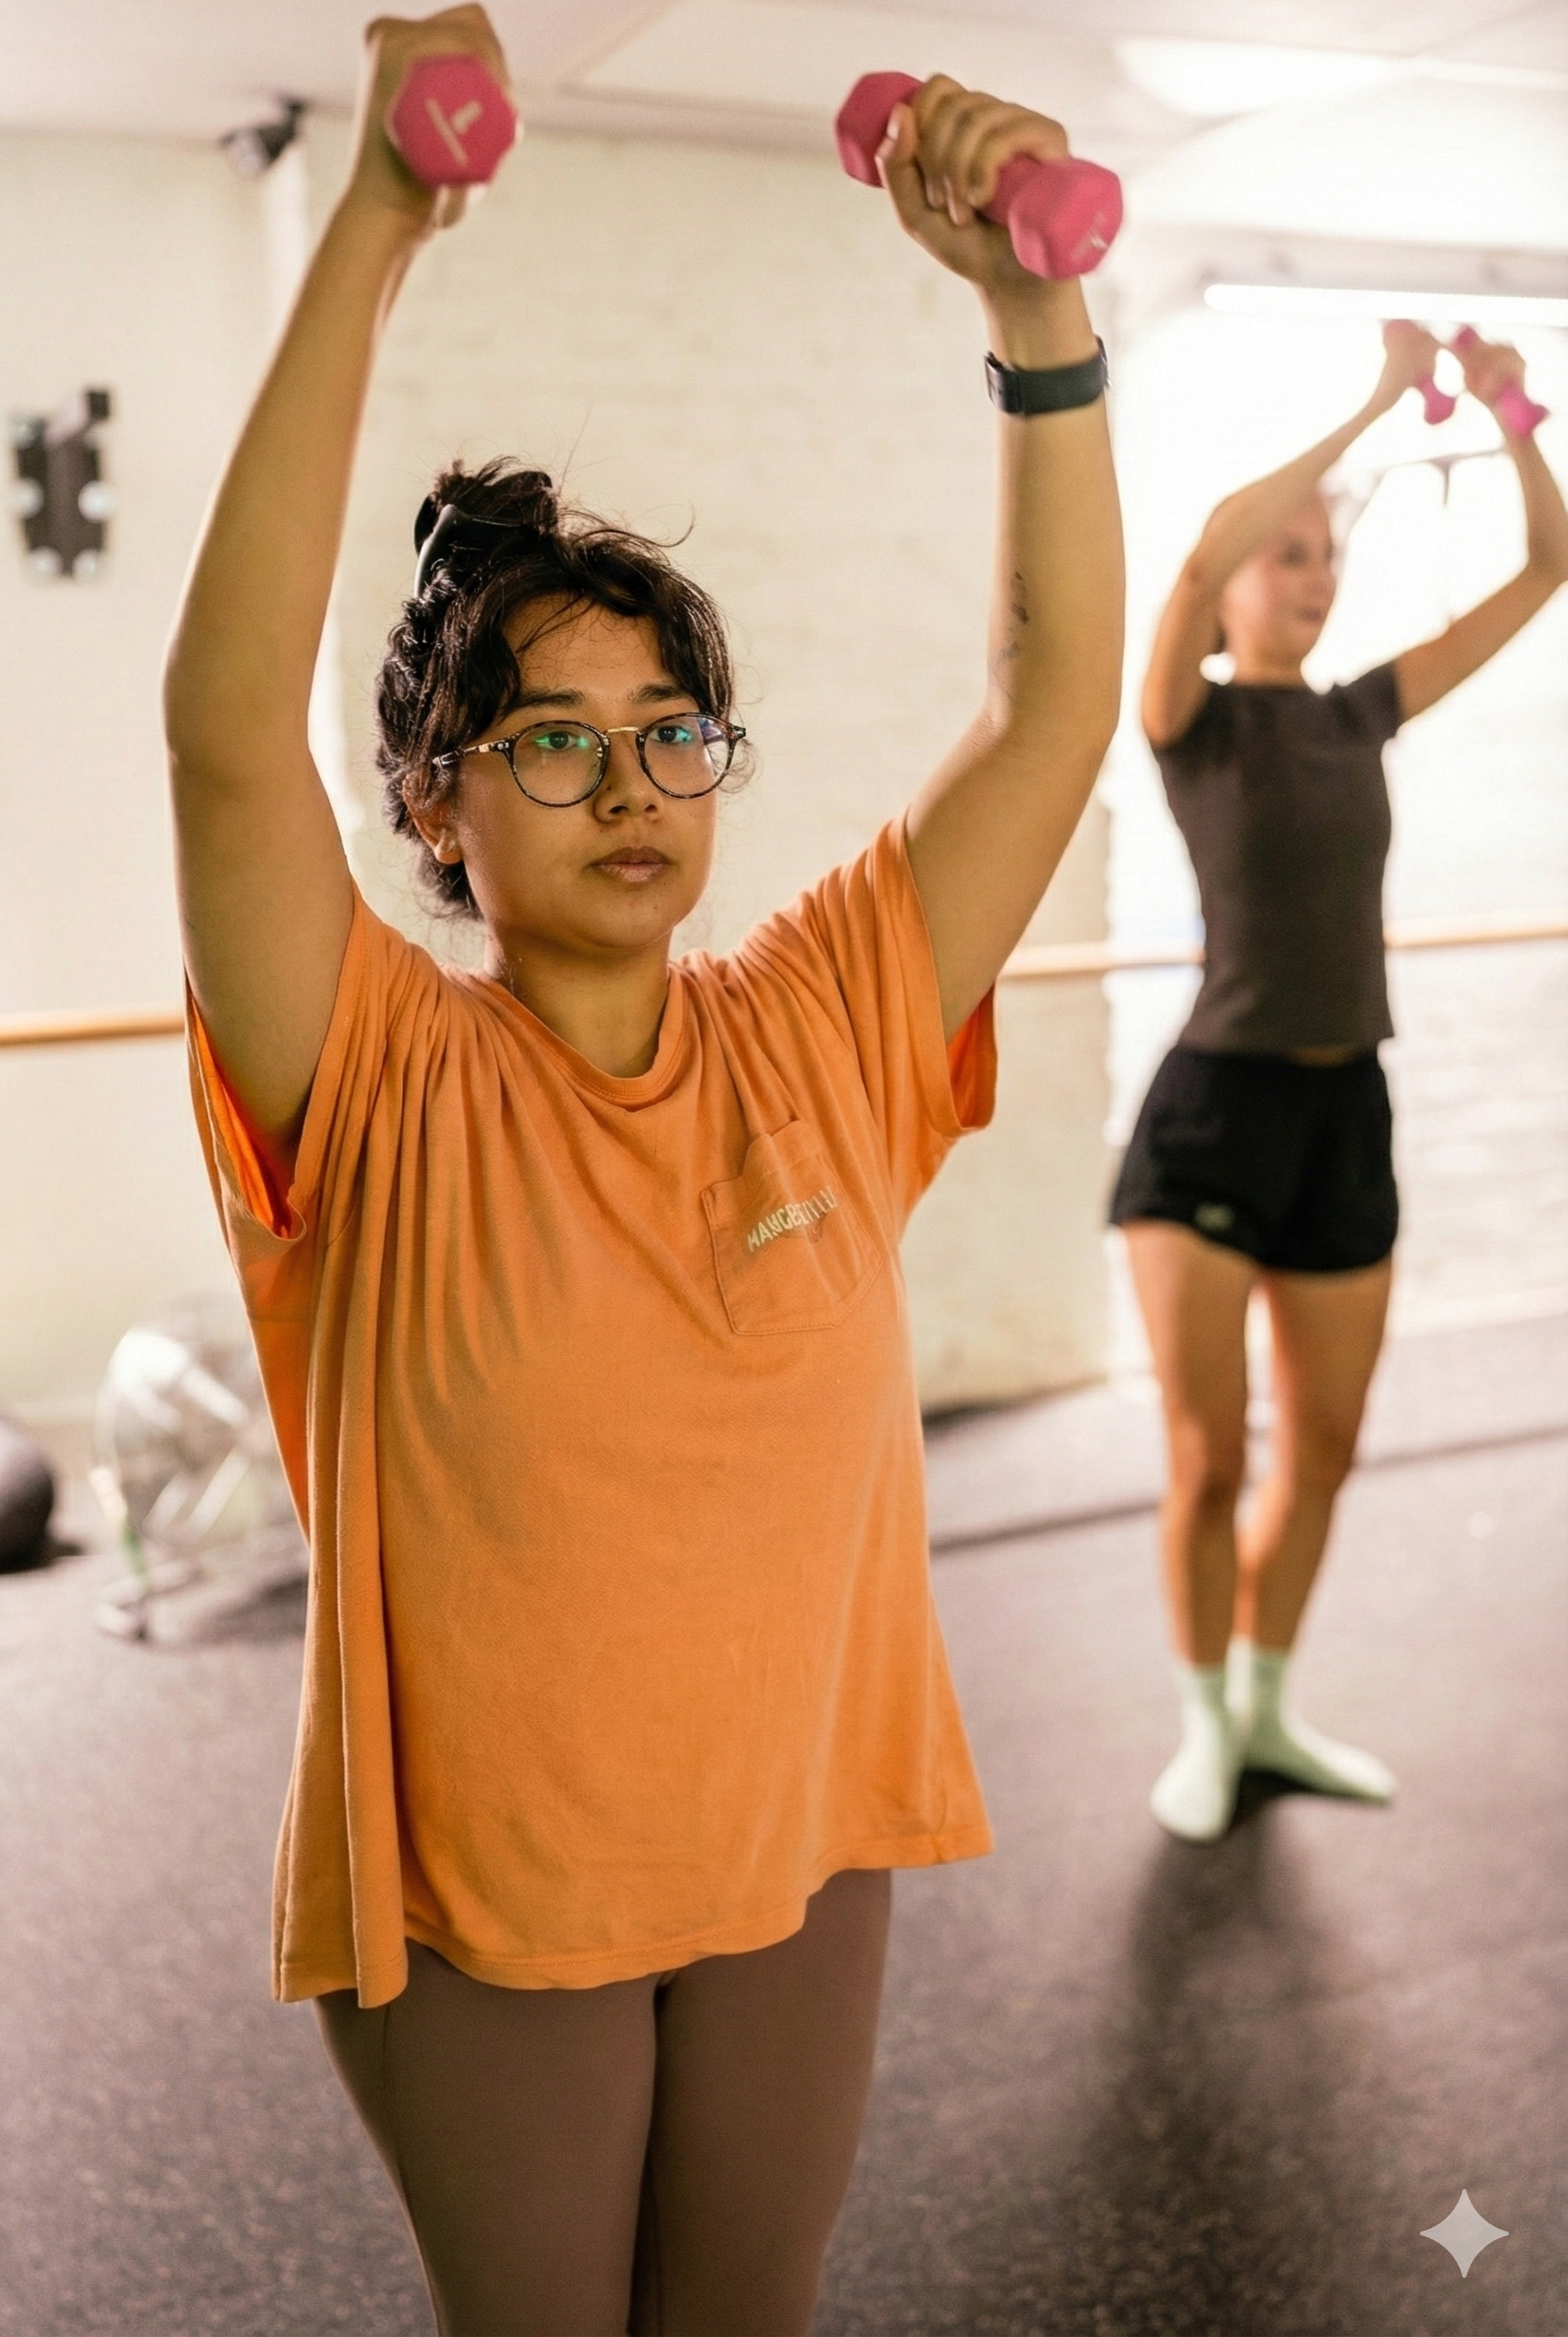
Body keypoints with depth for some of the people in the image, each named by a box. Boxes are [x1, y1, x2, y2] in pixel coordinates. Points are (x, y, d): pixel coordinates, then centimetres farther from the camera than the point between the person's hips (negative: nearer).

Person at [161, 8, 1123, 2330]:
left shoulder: (825, 1030, -8)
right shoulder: (392, 1089, -17)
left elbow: (1058, 700, -11)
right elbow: (230, 725, -31)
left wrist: (1037, 306, -22)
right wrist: (373, 232, -34)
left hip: (801, 1847, 3)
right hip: (482, 1884, -2)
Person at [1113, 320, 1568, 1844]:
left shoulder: (1360, 716, 10)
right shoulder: (1191, 721, -5)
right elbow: (1201, 550, -26)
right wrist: (1374, 403, -21)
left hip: (1349, 1116, 6)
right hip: (1214, 1108, -5)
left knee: (1320, 1455, 14)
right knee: (1208, 1458, -1)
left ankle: (1265, 1712, 32)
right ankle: (1202, 1730, 21)